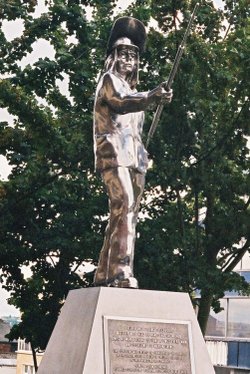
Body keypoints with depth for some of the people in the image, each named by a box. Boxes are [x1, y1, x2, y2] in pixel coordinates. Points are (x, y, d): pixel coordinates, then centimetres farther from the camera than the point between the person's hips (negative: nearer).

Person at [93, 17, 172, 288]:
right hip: (114, 154, -9)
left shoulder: (130, 89, 28)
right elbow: (121, 103, -21)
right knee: (125, 208, -25)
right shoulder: (109, 80, 2)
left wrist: (142, 154, 16)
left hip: (133, 158, 9)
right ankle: (121, 272, -35)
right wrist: (151, 97, -38)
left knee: (123, 215, 7)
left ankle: (104, 275, 10)